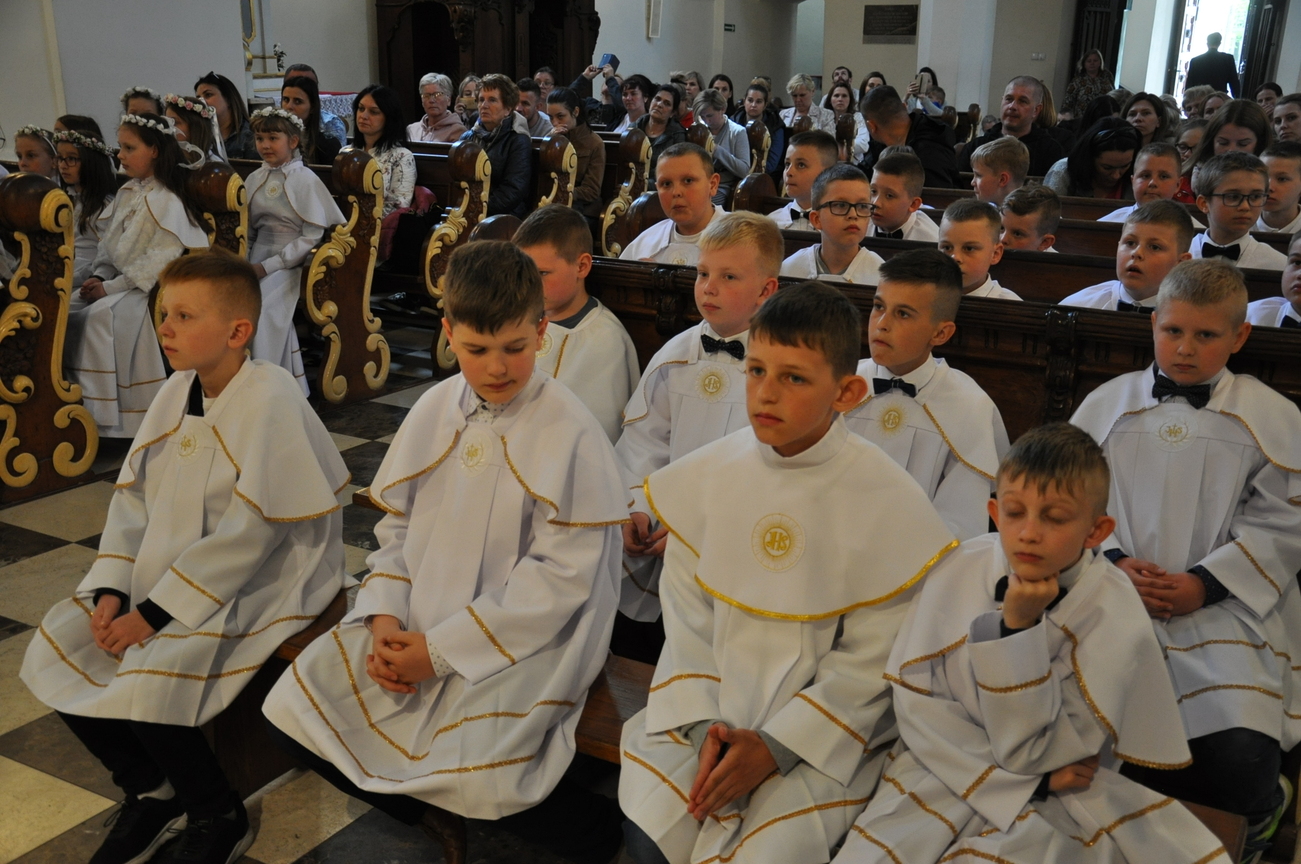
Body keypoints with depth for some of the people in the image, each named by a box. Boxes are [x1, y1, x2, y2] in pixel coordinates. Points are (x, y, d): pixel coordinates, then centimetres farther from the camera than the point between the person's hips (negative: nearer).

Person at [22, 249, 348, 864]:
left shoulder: (269, 400, -20)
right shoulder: (178, 391, 4)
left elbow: (249, 533, -23)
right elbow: (132, 496, 8)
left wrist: (154, 614, -20)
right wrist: (113, 590, -6)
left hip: (258, 584, -8)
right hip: (166, 571, 9)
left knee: (151, 677, -26)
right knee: (55, 647, -2)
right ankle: (151, 793, 16)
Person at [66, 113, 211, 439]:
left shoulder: (167, 201, -14)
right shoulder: (127, 192, 13)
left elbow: (159, 261, -21)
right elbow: (109, 244, 15)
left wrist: (111, 287, -20)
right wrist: (99, 276, -3)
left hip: (150, 287, -9)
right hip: (120, 279, 9)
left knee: (99, 317, -28)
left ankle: (105, 417, -22)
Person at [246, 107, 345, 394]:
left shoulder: (305, 180, -3)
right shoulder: (255, 179, 14)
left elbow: (312, 238, -9)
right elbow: (248, 231, 17)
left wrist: (268, 266, -15)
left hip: (291, 264, -5)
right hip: (257, 262, 5)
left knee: (262, 304, -29)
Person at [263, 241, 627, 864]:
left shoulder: (571, 434, -13)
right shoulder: (434, 410, 5)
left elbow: (561, 577, -16)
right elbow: (396, 525, 11)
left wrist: (440, 648, -16)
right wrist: (385, 618, -8)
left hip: (524, 638, -6)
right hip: (418, 623, 6)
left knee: (476, 778, -27)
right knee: (291, 710, -4)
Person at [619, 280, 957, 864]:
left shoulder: (889, 503, -13)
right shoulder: (706, 475, -1)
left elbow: (868, 662, -10)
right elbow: (687, 617, 2)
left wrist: (775, 747, -14)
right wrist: (704, 725, -9)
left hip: (823, 728, -3)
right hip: (711, 708, 3)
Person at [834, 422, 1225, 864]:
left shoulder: (1115, 616, -15)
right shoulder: (958, 570, -9)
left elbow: (1026, 750, -16)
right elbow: (914, 698, -8)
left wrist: (1020, 626, -26)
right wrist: (1029, 778, -14)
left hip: (1056, 800, -2)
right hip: (945, 773, 2)